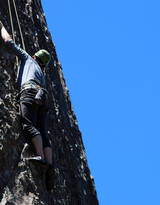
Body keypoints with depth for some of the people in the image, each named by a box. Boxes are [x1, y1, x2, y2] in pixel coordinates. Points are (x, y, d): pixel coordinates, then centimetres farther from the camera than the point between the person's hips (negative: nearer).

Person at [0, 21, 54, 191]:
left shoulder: (28, 59, 24)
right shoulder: (42, 74, 38)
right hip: (43, 97, 6)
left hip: (29, 91, -6)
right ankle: (50, 166, -21)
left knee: (29, 125, -21)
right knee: (42, 132, -6)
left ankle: (41, 156, -39)